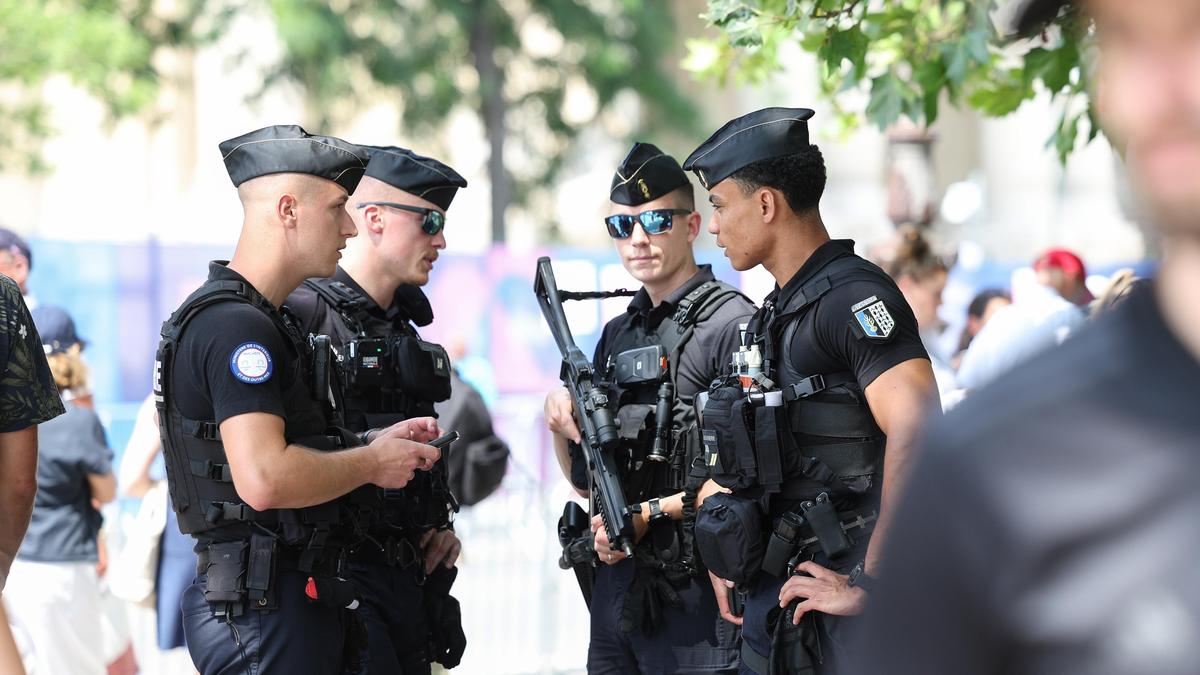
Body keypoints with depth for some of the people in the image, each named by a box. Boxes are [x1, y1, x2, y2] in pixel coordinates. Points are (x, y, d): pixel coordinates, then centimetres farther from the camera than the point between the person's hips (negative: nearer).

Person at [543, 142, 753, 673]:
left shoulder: (731, 324, -8)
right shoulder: (617, 335, 16)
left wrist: (654, 511, -18)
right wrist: (560, 424, 0)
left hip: (698, 594, -7)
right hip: (619, 584, 7)